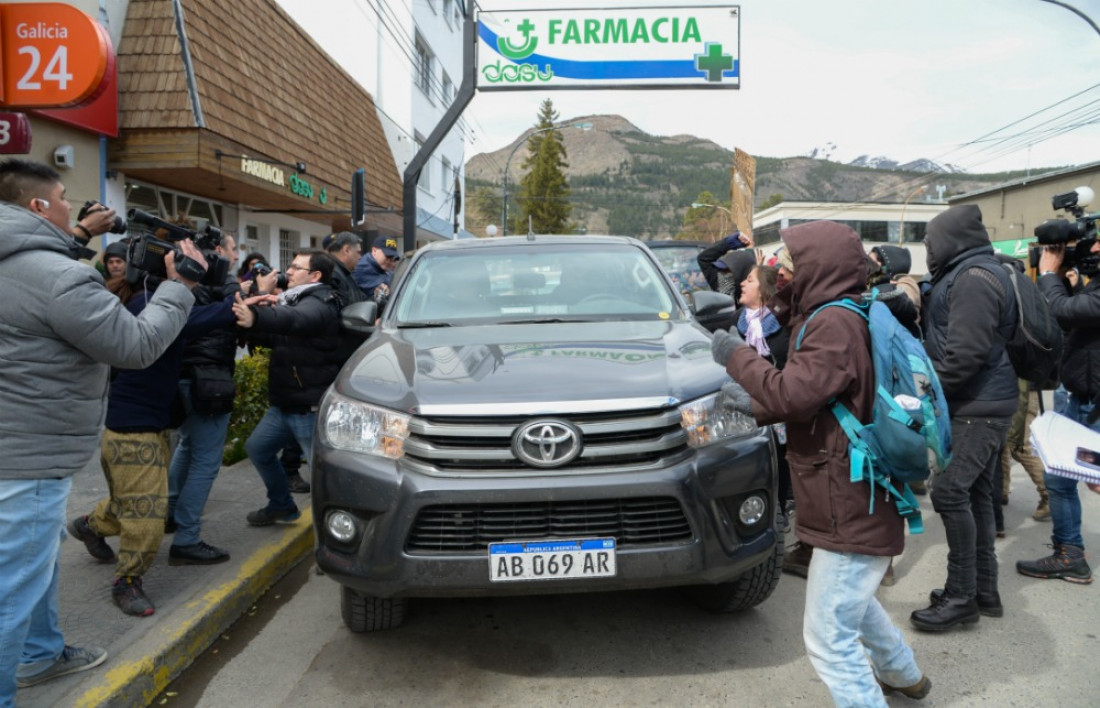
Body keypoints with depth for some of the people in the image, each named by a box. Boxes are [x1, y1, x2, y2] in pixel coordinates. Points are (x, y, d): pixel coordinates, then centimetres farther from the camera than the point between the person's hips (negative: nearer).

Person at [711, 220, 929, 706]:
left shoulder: (835, 323, -22)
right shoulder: (844, 316, 11)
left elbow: (794, 394, -28)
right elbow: (814, 400, 15)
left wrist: (737, 355, -15)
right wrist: (755, 405, 9)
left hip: (851, 513, -11)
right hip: (859, 502, 11)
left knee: (829, 638, -2)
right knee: (854, 601, 33)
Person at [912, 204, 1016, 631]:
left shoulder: (974, 277, -15)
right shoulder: (968, 274, 18)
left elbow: (966, 353, -23)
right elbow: (945, 337, 25)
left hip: (977, 407, -10)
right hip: (980, 403, 10)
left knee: (950, 492, -11)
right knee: (974, 493, 12)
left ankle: (962, 596, -3)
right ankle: (983, 591, 20)